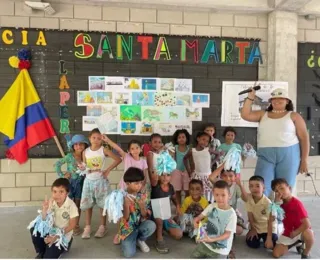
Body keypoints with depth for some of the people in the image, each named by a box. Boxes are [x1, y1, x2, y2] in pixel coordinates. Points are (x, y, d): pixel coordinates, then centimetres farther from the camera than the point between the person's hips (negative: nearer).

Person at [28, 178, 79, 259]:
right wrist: (44, 209, -29)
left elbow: (72, 226, -15)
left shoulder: (71, 206, -23)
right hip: (51, 231, 4)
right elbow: (44, 220, -11)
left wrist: (56, 236, -18)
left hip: (64, 235, -4)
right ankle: (41, 252, 3)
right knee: (35, 228, -21)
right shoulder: (51, 202, -13)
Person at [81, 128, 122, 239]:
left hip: (101, 180, -3)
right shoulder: (85, 151, 0)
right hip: (89, 180, 3)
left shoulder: (103, 150, -10)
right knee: (87, 205, 8)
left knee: (102, 204, 5)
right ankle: (87, 227, 21)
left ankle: (102, 227, 20)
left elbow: (118, 159, -11)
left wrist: (108, 170, -11)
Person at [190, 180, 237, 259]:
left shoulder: (232, 214, -19)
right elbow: (200, 216, 2)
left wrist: (212, 239, -32)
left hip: (220, 250, -4)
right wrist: (196, 221, -22)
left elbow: (227, 234, -19)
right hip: (205, 243, 4)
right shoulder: (211, 206, -6)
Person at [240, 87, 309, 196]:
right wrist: (250, 98, 2)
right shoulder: (263, 114, 15)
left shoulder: (294, 116, 8)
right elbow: (245, 115, 3)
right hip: (265, 156, 1)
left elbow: (304, 138, 5)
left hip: (288, 156, -1)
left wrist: (304, 159, -1)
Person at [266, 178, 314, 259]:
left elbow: (307, 224, -30)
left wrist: (295, 233, -18)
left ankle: (306, 254, -7)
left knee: (308, 233, -40)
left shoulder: (296, 203, -24)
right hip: (287, 234, 5)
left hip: (300, 231, -5)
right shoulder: (279, 203, -7)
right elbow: (271, 220, -11)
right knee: (276, 254, -8)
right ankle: (297, 243, 19)